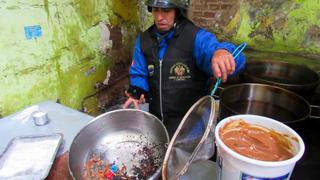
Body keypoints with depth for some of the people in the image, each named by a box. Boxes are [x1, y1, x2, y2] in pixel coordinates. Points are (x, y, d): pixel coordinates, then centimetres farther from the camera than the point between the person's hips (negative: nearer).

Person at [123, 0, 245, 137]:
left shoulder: (197, 37, -17)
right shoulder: (143, 40, -1)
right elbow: (139, 74, 3)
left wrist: (222, 51, -57)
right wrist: (136, 92, -17)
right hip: (156, 119, 5)